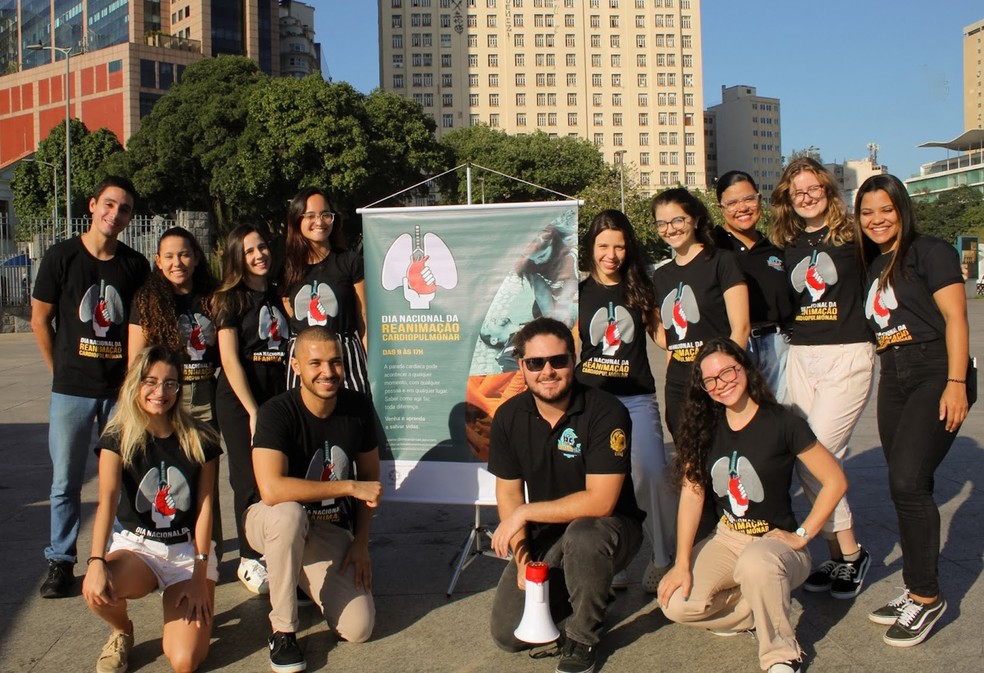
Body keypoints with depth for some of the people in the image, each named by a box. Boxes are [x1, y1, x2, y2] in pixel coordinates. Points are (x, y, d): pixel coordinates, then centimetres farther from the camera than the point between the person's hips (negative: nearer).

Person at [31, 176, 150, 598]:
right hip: (72, 389, -1)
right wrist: (61, 371, 5)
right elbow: (39, 319, 4)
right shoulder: (61, 257, -2)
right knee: (66, 481, 7)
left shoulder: (136, 265, 2)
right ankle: (60, 562, 20)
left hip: (122, 389, 1)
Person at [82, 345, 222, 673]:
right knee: (96, 590, -35)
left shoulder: (199, 439, -3)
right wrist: (97, 562, -36)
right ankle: (122, 631, 2)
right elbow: (107, 499, -20)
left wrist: (200, 575, -11)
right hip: (136, 545, 1)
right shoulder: (118, 438, -5)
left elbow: (205, 507, -4)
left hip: (189, 550, 0)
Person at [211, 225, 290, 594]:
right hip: (239, 401, -4)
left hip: (278, 398, 5)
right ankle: (249, 560, 13)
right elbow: (230, 361, -8)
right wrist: (253, 412, -12)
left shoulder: (278, 296, 14)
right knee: (250, 480, -1)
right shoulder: (230, 299, -2)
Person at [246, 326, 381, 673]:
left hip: (332, 532, 4)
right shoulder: (278, 412, -22)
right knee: (289, 514, -41)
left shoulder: (359, 407, -8)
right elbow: (271, 490, -36)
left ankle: (306, 577, 19)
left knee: (358, 629, -13)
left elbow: (370, 477, 6)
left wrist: (361, 542, -1)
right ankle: (282, 631, -20)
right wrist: (349, 487, -31)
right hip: (275, 523, -3)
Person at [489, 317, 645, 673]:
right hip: (544, 536, 5)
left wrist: (525, 512, -22)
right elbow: (508, 491, 1)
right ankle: (570, 587, 24)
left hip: (609, 528, -4)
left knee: (581, 536, -39)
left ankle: (581, 640, -13)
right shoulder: (508, 417, -5)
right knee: (507, 633, -6)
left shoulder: (606, 413, -22)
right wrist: (521, 556, -12)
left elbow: (600, 501, -27)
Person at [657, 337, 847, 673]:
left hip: (775, 540, -4)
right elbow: (692, 493, -7)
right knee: (676, 604, -20)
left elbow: (835, 481, -8)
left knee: (755, 563, -40)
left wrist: (802, 535, -11)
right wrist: (682, 565, -14)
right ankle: (762, 610, 5)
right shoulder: (704, 428, 1)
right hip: (726, 539, 4)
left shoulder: (782, 423, -11)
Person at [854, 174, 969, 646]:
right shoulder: (873, 267, 17)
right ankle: (918, 591, 20)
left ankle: (927, 596, -2)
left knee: (907, 481, -15)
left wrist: (956, 382, -18)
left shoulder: (930, 252, -4)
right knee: (907, 488, 9)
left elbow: (954, 317, -11)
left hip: (935, 374, -7)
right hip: (893, 381, 7)